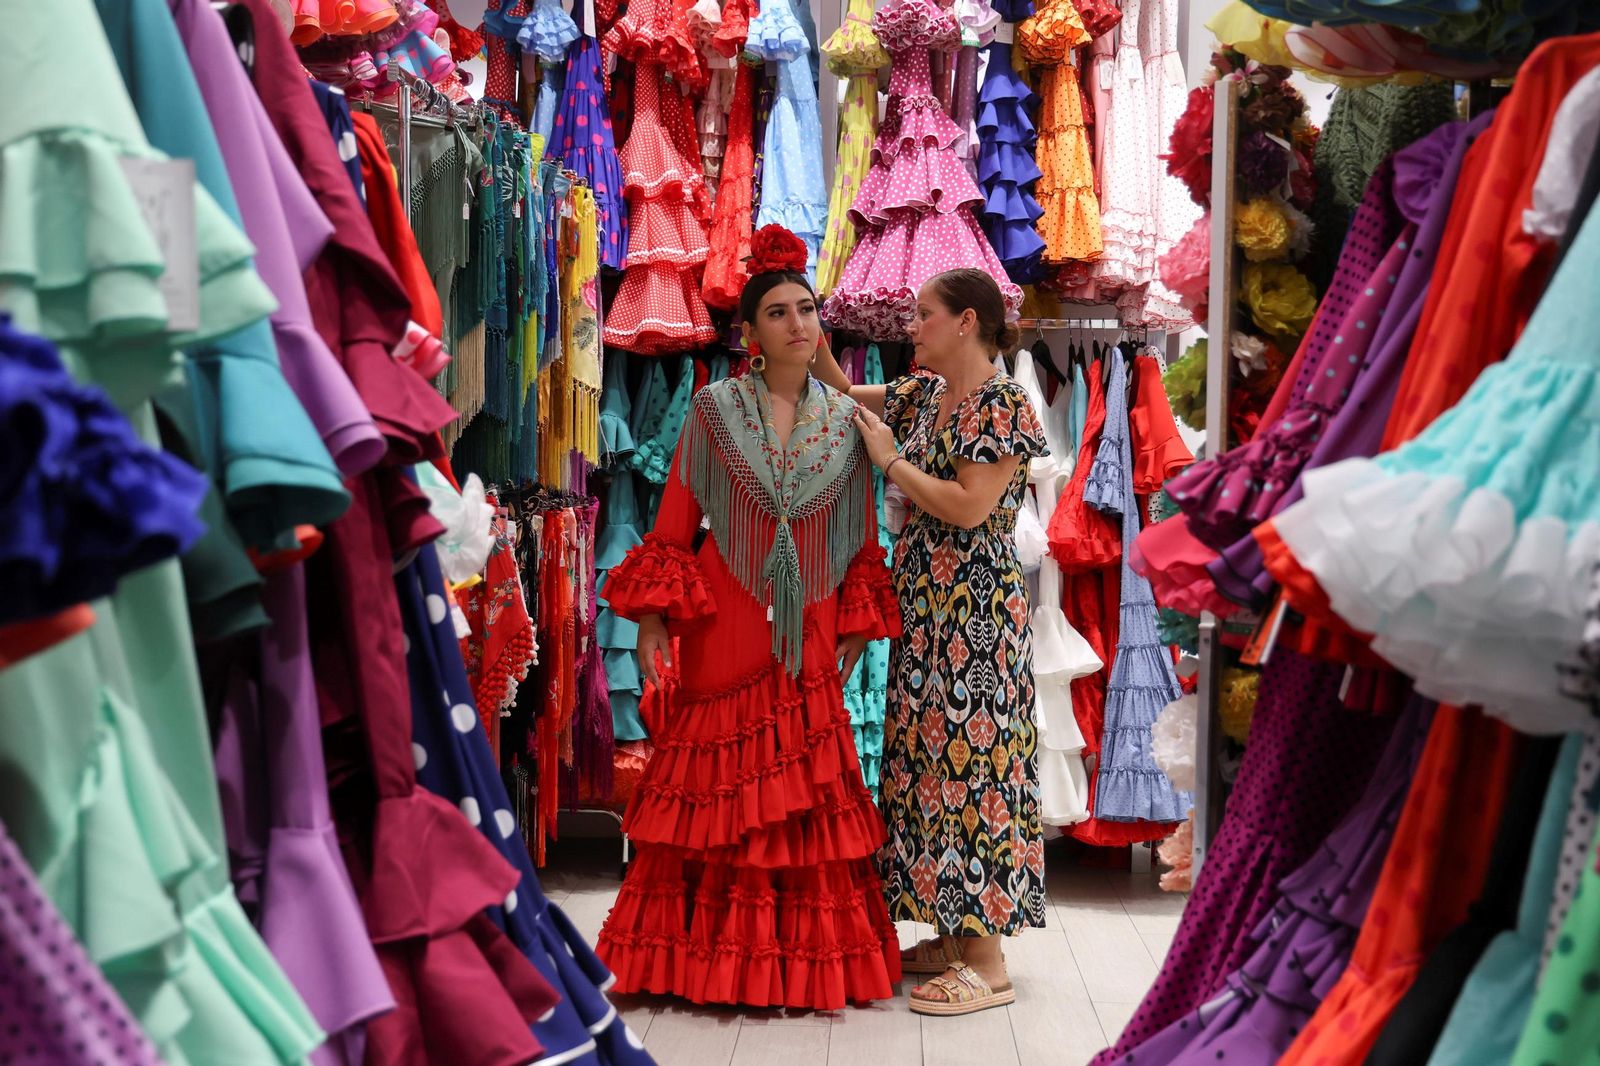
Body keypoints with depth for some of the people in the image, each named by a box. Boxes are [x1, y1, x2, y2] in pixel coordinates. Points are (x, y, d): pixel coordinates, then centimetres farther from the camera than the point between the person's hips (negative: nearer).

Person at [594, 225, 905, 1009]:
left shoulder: (846, 419, 8)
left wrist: (856, 625, 6)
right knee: (718, 785, 1)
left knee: (806, 792, 3)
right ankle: (707, 955, 12)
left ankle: (806, 959, 13)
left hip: (807, 635, 2)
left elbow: (862, 538, 11)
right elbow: (674, 524, 0)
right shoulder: (716, 408, 1)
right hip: (725, 627, -2)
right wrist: (653, 619, -6)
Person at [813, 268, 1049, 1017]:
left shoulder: (1004, 405, -12)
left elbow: (969, 508, -21)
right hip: (923, 602, 9)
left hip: (976, 609, -9)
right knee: (929, 753, 10)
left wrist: (892, 460, -10)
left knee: (970, 756, -7)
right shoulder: (923, 393, 13)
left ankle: (987, 962, -1)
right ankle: (953, 935, 20)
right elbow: (844, 395, 27)